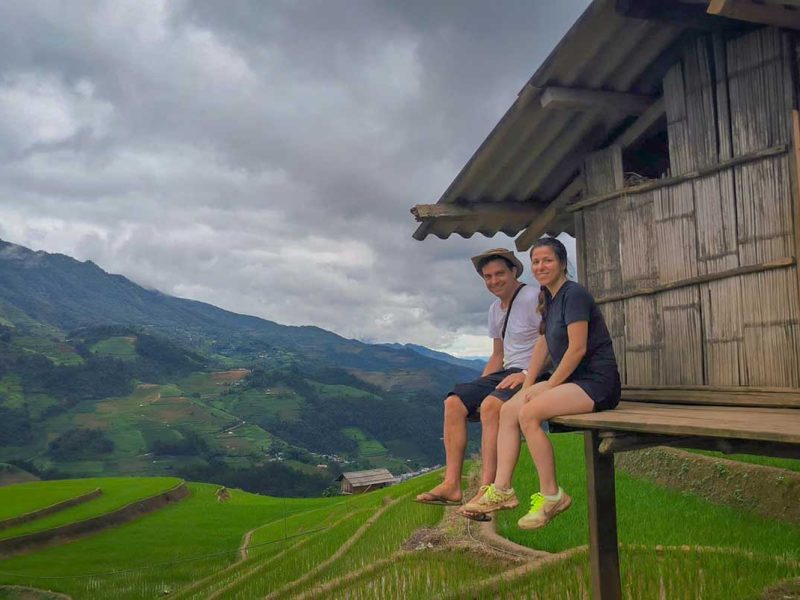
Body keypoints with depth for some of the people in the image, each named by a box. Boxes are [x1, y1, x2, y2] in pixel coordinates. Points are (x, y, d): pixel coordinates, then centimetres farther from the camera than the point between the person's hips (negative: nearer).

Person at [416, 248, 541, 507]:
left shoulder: (533, 299, -10)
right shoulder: (495, 309, 17)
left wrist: (526, 375, -23)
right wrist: (477, 387, 10)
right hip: (506, 372, 9)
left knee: (490, 405, -34)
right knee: (454, 403, -8)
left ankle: (486, 490, -31)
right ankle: (451, 484, -12)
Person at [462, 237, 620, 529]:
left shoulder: (574, 294, -13)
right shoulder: (549, 298, 15)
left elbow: (578, 348, -18)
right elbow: (543, 344, 18)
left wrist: (549, 386, -15)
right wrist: (527, 386, 9)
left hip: (597, 382, -9)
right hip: (570, 380, 9)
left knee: (529, 413, -26)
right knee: (508, 410, -3)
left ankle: (551, 496, -14)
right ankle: (501, 489, -5)